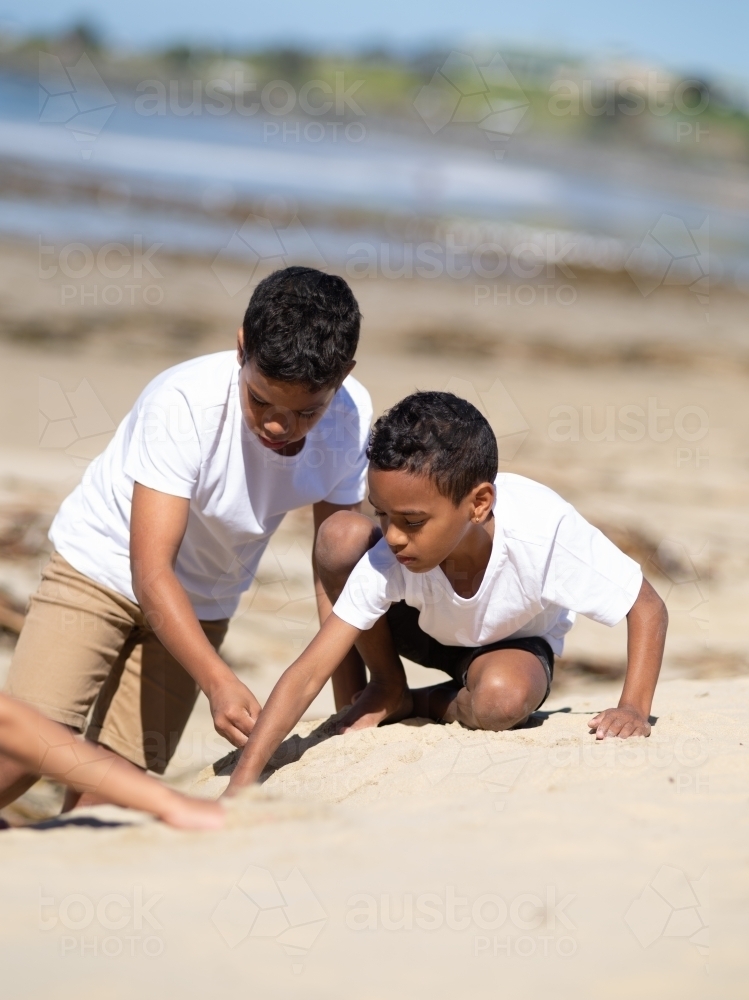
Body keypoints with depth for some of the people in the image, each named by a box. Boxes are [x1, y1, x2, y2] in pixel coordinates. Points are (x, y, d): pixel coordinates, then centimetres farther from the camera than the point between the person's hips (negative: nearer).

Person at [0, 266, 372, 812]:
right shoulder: (184, 403, -31)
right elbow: (151, 572, -33)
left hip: (203, 605, 4)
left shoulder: (351, 418, -19)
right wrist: (219, 681, -46)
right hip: (102, 568, -4)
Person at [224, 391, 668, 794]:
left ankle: (425, 704, -4)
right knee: (342, 534, -29)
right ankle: (388, 690, -4)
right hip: (425, 629, 2)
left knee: (501, 699, -40)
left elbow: (649, 609, -25)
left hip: (514, 646, -1)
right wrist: (241, 784, -41)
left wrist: (634, 709, -38)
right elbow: (309, 673, -33)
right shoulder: (387, 560, -33)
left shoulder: (544, 532, -38)